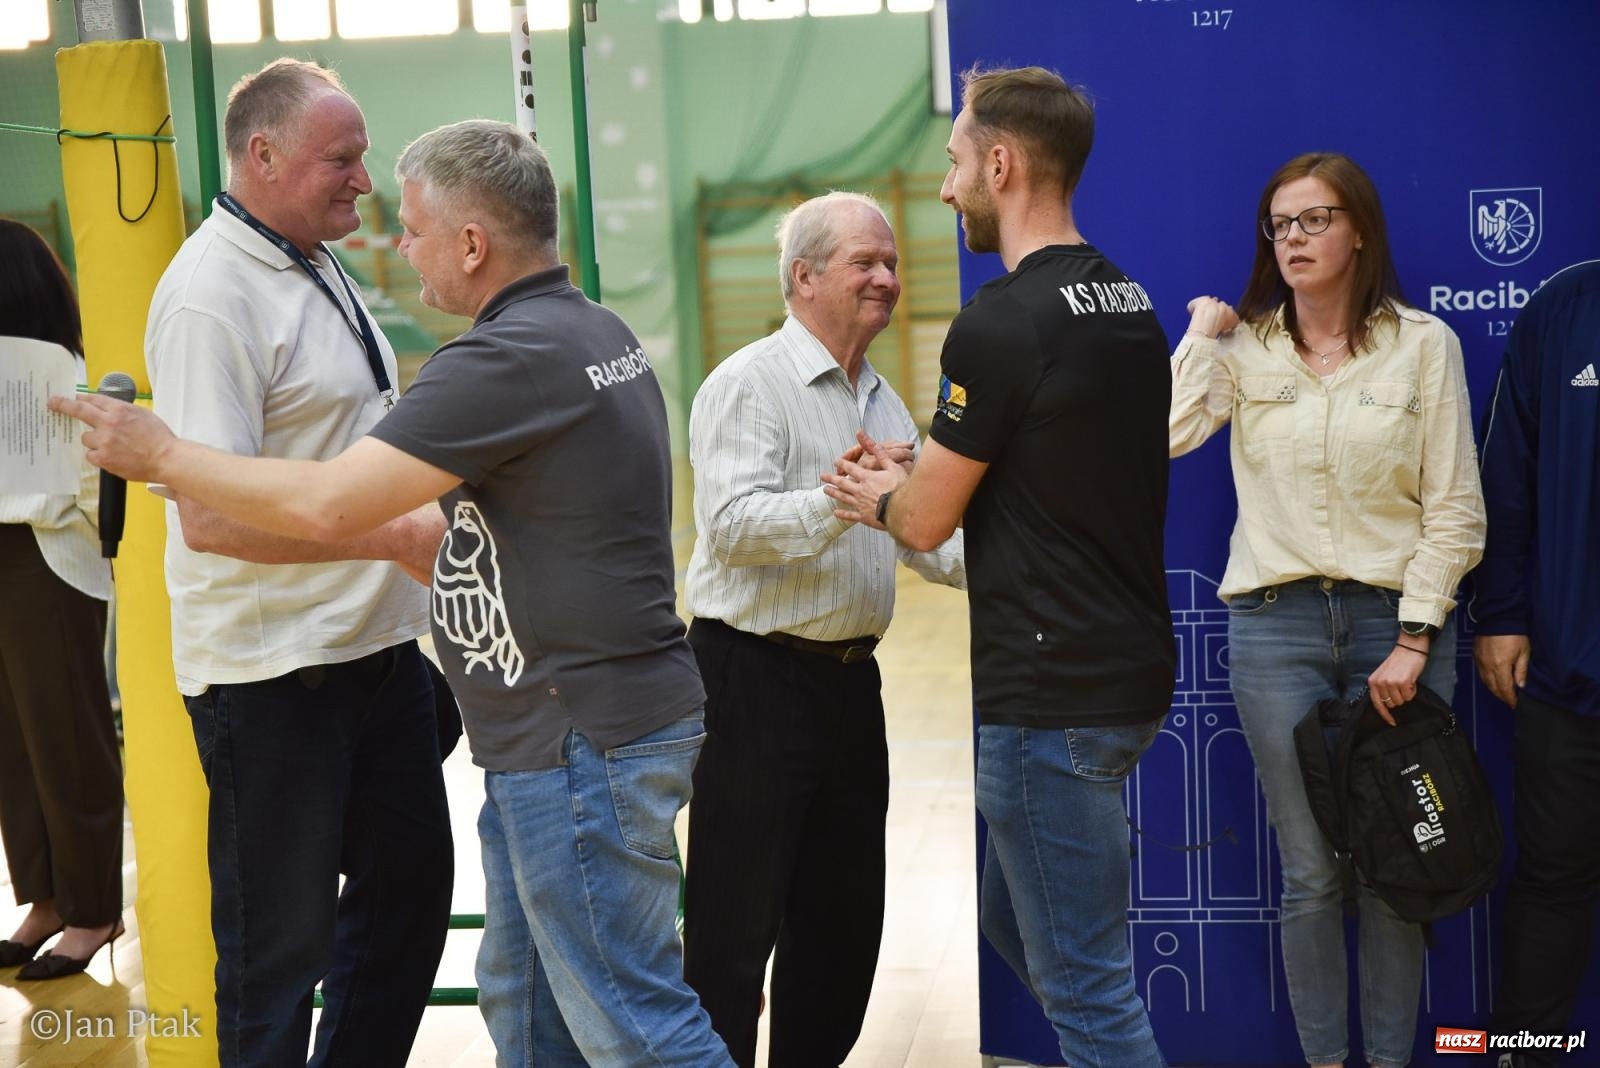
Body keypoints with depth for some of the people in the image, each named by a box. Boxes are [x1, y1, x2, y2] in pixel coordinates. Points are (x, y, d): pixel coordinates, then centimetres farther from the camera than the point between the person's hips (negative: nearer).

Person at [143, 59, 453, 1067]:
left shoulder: (319, 268, 12)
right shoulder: (210, 295, -18)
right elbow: (210, 517, -26)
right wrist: (402, 536, -24)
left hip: (377, 640, 9)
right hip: (272, 672, -9)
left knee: (411, 880, 18)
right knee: (282, 942, 3)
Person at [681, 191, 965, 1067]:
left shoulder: (883, 402, 16)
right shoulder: (748, 384, -11)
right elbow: (731, 524, -23)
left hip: (849, 679, 8)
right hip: (755, 677, -8)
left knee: (842, 915, 16)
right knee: (737, 923, -2)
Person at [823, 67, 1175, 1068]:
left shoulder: (1000, 323, -18)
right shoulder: (1128, 302, 10)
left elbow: (927, 522, -9)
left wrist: (881, 497, 12)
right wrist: (917, 472, 19)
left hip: (1053, 694, -9)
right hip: (1128, 670, 9)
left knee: (1087, 984, 0)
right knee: (1013, 911, 23)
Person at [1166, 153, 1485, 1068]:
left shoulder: (1424, 344, 1)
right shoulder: (1244, 349, 6)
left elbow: (1454, 509, -2)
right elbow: (1166, 435, -13)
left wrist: (1414, 641, -8)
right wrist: (1202, 333, -3)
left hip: (1397, 619, -1)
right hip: (1276, 623, 1)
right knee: (1311, 872, 5)